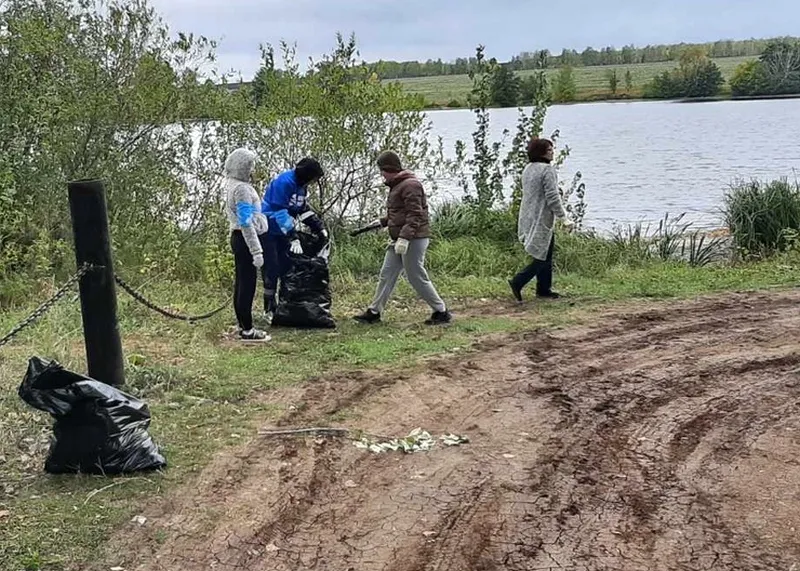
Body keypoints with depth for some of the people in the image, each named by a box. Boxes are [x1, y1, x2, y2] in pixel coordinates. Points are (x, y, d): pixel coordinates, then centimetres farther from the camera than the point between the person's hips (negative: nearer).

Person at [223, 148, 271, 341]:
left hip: (238, 238, 10)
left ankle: (243, 325, 21)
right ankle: (247, 330, -3)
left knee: (241, 282, 14)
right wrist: (256, 251, -22)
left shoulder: (232, 185, 14)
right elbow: (246, 222, -22)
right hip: (245, 240, -10)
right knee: (248, 284, -6)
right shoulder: (241, 188, -17)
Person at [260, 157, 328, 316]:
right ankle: (269, 308, 2)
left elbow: (305, 210, 11)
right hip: (268, 231, -9)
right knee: (272, 270, -7)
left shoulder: (301, 187, 4)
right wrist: (293, 237, -30)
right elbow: (280, 213, -28)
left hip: (283, 232, 9)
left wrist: (320, 228, -1)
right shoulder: (284, 182, -24)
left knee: (287, 267, 7)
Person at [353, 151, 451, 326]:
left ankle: (441, 312, 5)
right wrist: (383, 222, 16)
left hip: (413, 239, -10)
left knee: (417, 278, -5)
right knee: (387, 275, 9)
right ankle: (374, 312, 13)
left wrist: (404, 237, -29)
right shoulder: (396, 185, 17)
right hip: (399, 240, 10)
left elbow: (415, 214, -23)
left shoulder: (410, 185, -15)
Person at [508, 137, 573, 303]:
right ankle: (517, 282, -7)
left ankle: (544, 289, 21)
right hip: (542, 220, -9)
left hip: (528, 218, 9)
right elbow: (552, 197, -20)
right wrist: (564, 218, -14)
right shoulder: (547, 169, -16)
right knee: (544, 257, -2)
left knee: (545, 255, 17)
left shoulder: (528, 169, 11)